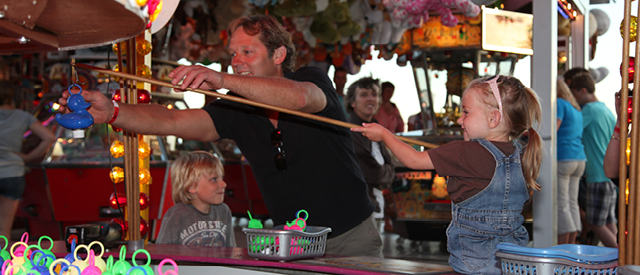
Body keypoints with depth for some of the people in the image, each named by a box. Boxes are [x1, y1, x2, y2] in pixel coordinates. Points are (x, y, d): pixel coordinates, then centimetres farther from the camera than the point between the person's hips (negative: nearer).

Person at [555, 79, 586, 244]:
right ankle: (571, 245, 12)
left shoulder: (559, 103, -6)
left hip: (562, 159, -9)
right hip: (580, 158, 9)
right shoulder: (576, 108, 20)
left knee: (561, 205, -8)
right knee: (572, 203, 10)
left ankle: (561, 248, -9)